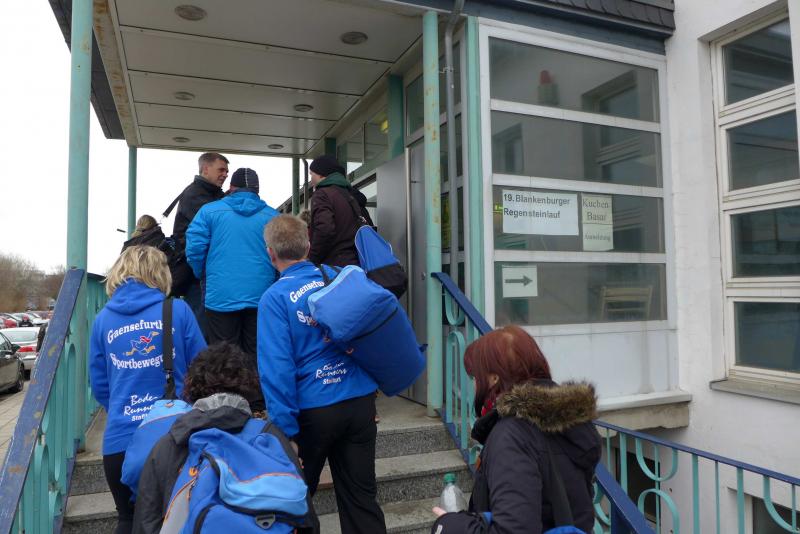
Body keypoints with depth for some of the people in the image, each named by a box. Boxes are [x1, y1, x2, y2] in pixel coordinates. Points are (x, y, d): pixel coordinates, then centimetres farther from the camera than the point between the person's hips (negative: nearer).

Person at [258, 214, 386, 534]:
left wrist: (286, 430, -12)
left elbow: (277, 368, -17)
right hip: (361, 401, 4)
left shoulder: (275, 297, -11)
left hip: (313, 410, -4)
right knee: (362, 495, 15)